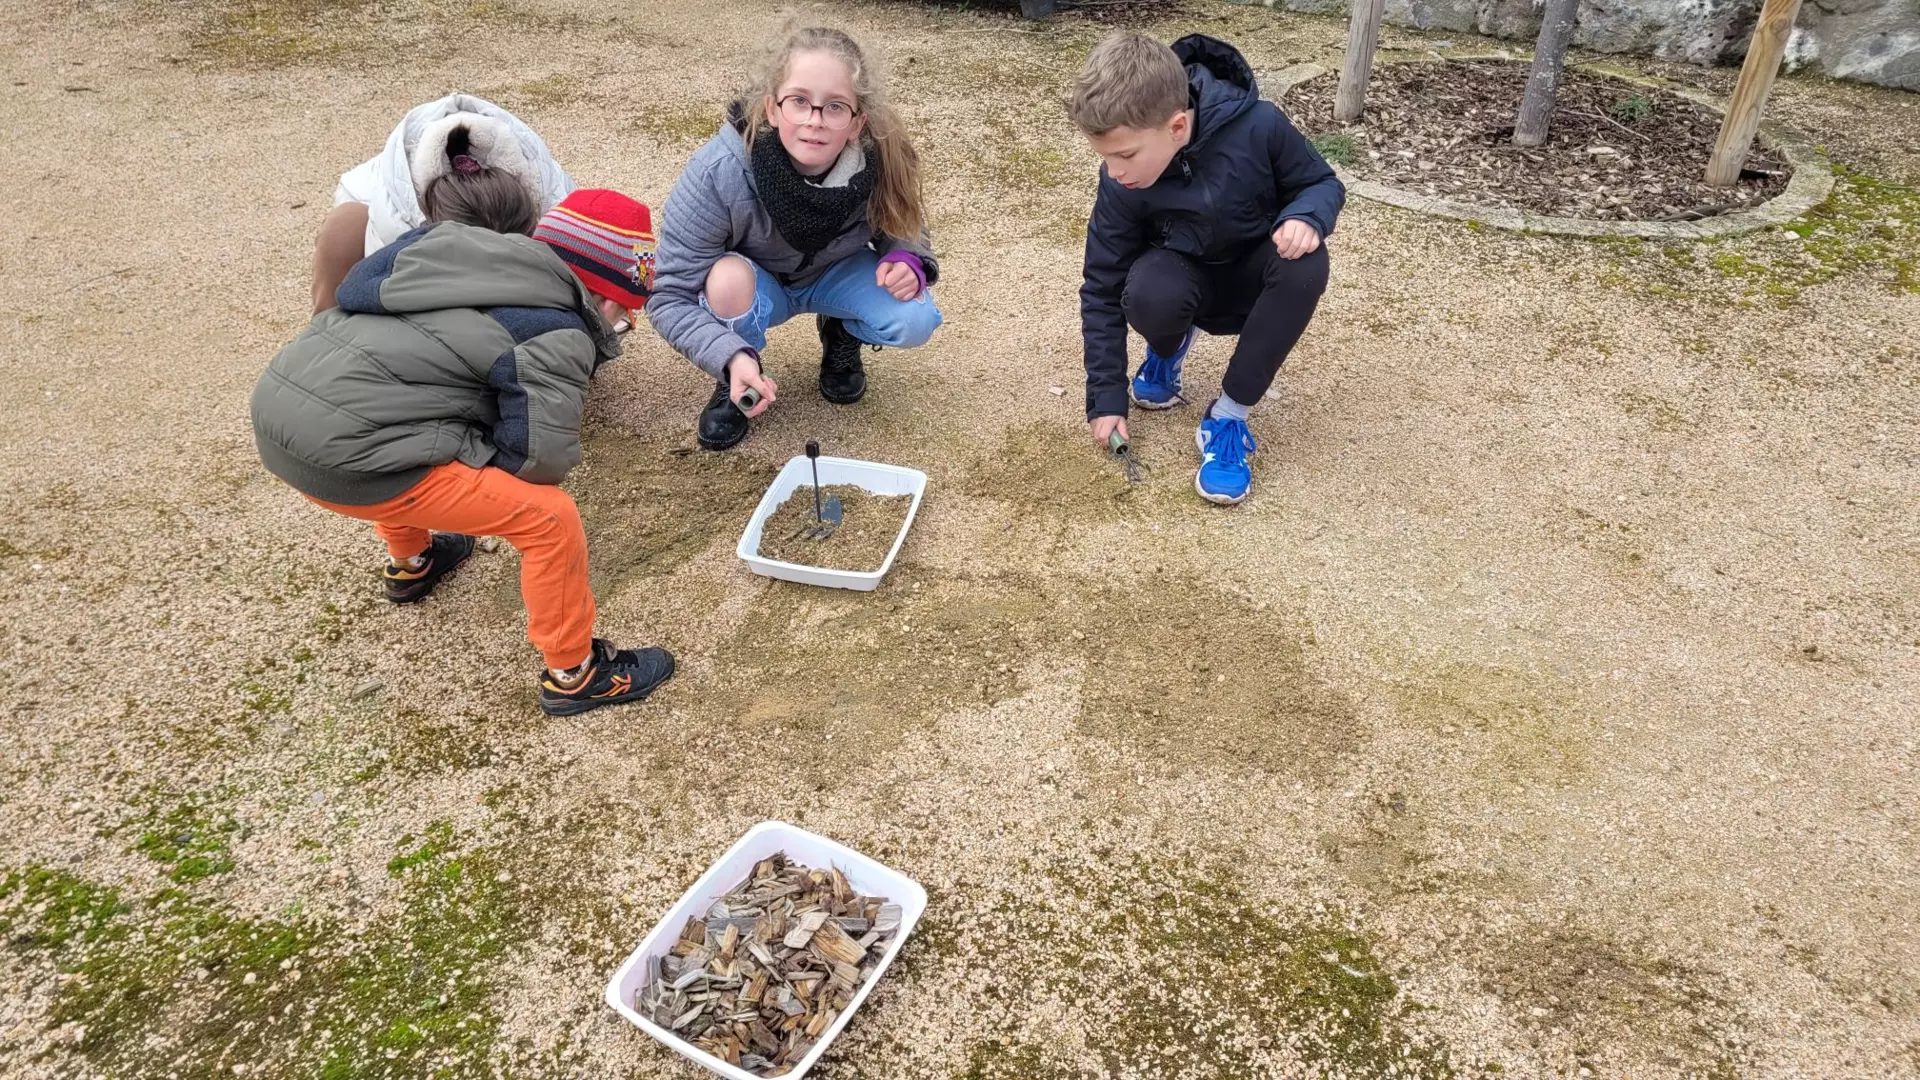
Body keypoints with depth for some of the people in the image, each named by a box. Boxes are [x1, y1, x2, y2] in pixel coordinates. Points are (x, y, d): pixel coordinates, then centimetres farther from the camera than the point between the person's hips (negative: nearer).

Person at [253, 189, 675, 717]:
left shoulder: (456, 241, 14)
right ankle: (574, 675, 12)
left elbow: (352, 289, 19)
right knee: (550, 517, -3)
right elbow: (540, 458, -12)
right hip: (349, 459, -8)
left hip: (274, 402, 8)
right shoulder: (557, 339, -6)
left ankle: (411, 564, 59)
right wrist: (472, 449, 9)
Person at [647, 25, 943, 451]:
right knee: (727, 279, -36)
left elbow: (903, 228, -5)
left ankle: (841, 336, 10)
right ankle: (735, 383, -5)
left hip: (837, 274, 2)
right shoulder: (719, 171, -34)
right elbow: (669, 299, -29)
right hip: (756, 285, -2)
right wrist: (732, 358, -47)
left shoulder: (878, 161, -28)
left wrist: (906, 259, -30)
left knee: (914, 320, -25)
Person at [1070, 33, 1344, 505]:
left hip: (1255, 275, 0)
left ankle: (1228, 415, -20)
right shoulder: (1121, 183, -22)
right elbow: (1103, 288, -13)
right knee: (1147, 295, -36)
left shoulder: (1258, 126, -27)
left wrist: (1306, 217, -34)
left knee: (1305, 266, -35)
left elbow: (1323, 183, -9)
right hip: (1188, 279, 0)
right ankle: (1171, 348, 4)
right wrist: (1106, 396, -15)